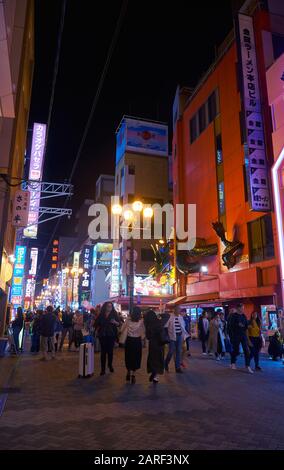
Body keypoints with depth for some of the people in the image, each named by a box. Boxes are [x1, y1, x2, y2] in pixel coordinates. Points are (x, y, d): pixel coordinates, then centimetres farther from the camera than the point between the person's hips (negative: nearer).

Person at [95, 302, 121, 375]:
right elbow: (96, 323, 13)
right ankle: (103, 369, 5)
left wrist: (115, 322, -24)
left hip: (111, 335, 0)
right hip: (103, 335, 1)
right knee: (103, 352, 0)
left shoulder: (114, 314, 0)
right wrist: (98, 330, 1)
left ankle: (110, 365, 29)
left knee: (110, 351, 7)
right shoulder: (101, 315, 4)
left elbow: (119, 324, -5)